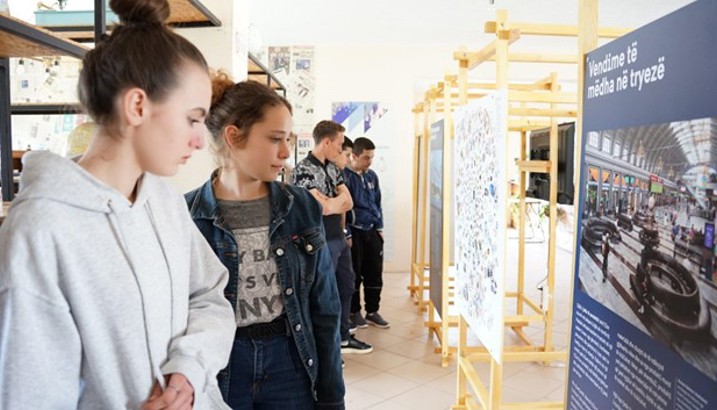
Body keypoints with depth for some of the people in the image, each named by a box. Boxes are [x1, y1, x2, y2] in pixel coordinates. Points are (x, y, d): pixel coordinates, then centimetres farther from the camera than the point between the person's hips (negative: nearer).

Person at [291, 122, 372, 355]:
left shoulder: (333, 168, 10)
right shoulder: (304, 170, -17)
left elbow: (348, 202, 4)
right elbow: (325, 208, -21)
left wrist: (330, 203, -15)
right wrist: (339, 200, -2)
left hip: (339, 238, 9)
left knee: (346, 287, 18)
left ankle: (343, 338, 35)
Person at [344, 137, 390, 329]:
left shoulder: (372, 176, 9)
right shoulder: (344, 176, -11)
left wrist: (380, 228, 11)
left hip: (372, 231, 6)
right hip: (354, 232, -6)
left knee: (375, 273, 9)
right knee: (354, 274, 5)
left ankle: (373, 311, 22)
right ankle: (354, 312, 19)